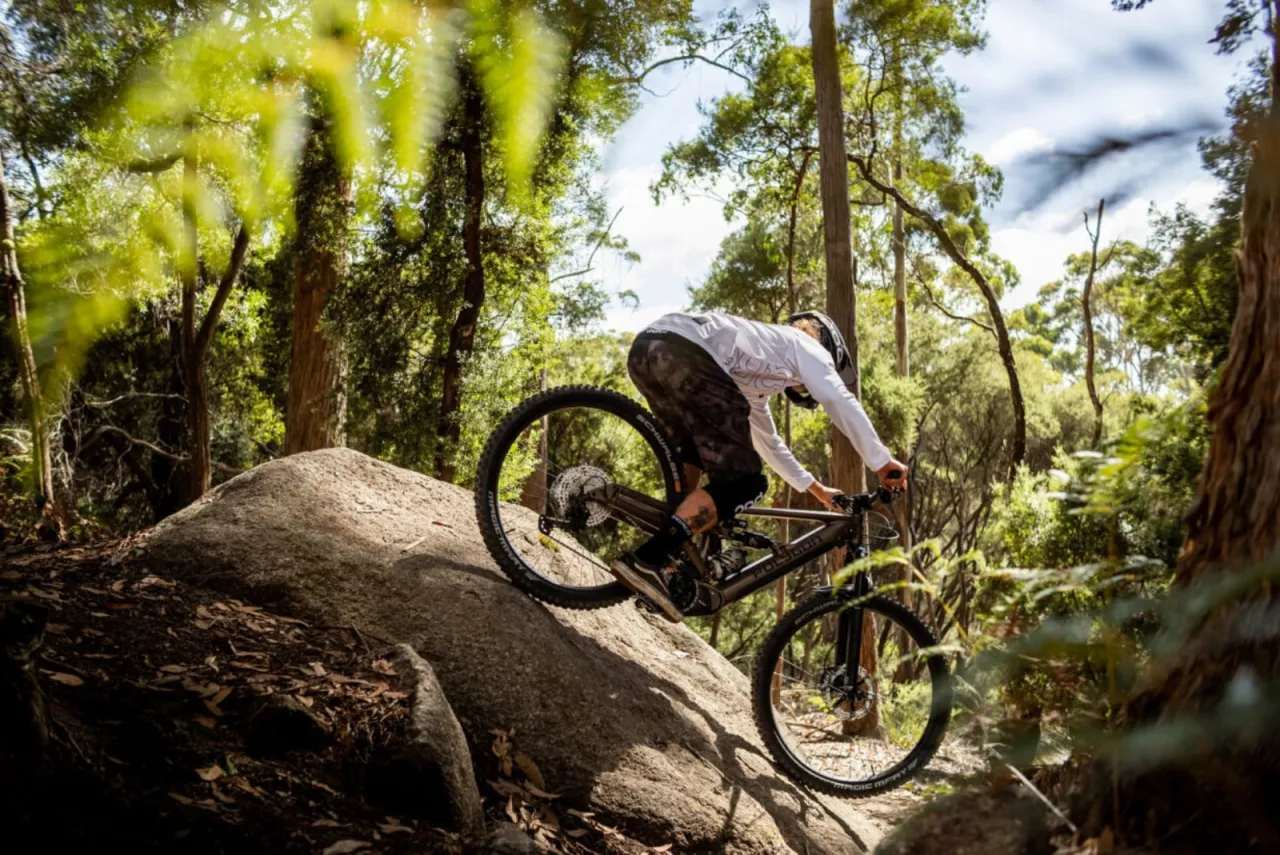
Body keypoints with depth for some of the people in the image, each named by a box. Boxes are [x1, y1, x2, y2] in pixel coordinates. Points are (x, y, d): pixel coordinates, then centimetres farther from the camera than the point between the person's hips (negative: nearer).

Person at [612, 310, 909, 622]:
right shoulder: (805, 346, 24)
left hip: (645, 348, 9)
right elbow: (840, 402, 9)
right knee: (745, 483, -4)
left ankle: (667, 550, 19)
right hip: (683, 352, -9)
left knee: (698, 451, 32)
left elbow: (767, 442, 52)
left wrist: (816, 489, 57)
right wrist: (883, 463, 13)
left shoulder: (758, 373, 44)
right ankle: (647, 561, -17)